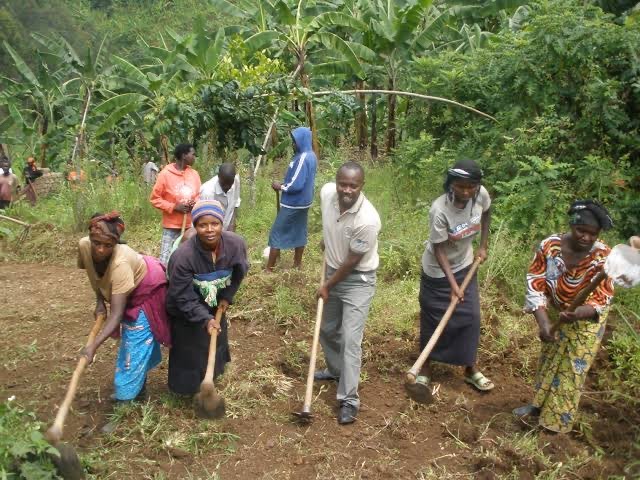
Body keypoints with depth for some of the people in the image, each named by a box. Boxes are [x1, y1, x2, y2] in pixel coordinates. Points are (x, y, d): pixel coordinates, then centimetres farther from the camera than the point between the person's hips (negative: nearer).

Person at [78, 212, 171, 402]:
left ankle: (127, 394, 12)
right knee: (130, 335, 19)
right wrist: (100, 301, -10)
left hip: (146, 289, -7)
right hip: (127, 289, 7)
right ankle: (137, 384, 37)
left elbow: (116, 315, -42)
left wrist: (93, 347, -47)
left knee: (137, 338, -4)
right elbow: (95, 275, 0)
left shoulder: (120, 263, -44)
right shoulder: (84, 245, -26)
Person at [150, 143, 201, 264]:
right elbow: (155, 198, -6)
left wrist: (195, 204, -6)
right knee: (166, 261, -6)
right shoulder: (165, 174, -9)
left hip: (191, 226, 5)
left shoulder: (194, 174, 5)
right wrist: (174, 207, -15)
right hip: (172, 227, -4)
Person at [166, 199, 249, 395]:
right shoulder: (183, 257, -38)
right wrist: (206, 319, -37)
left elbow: (239, 272, -3)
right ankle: (190, 387, 36)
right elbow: (183, 299, -28)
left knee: (216, 341, 24)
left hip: (215, 304, 5)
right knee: (190, 352, 8)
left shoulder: (236, 243, -26)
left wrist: (227, 297, -4)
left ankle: (211, 376, 52)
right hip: (186, 312, -5)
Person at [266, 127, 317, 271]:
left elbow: (296, 185, -28)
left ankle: (269, 269, 6)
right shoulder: (311, 156, 6)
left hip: (293, 204, -9)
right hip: (304, 202, 9)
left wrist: (280, 186, -13)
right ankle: (297, 263, 28)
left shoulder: (302, 159, -24)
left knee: (276, 233, 0)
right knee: (299, 232, 18)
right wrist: (285, 184, 10)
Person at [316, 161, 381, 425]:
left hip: (358, 280, -7)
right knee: (327, 329, 21)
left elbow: (353, 261, -21)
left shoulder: (368, 220, -32)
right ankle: (335, 370, 46)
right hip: (334, 271, 7)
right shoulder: (326, 193, -15)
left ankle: (349, 400, 1)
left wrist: (327, 286, -11)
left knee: (350, 339, -9)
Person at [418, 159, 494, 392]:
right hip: (438, 270, -5)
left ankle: (471, 369, 26)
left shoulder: (481, 195, -19)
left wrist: (483, 246, 6)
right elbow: (439, 250, -25)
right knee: (433, 319, 7)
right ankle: (425, 368, 24)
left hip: (465, 266, 5)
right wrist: (452, 283, -28)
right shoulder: (439, 210, -33)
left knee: (470, 317, 9)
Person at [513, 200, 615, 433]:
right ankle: (538, 404, 42)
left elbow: (601, 300, -30)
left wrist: (576, 314, -50)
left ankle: (560, 419, 30)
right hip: (554, 313, 3)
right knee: (547, 359, 20)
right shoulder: (549, 245, -24)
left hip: (586, 321, -2)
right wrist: (543, 321, -34)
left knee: (573, 369, 10)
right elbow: (535, 284, -22)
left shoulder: (604, 257, -29)